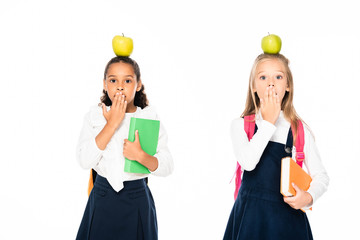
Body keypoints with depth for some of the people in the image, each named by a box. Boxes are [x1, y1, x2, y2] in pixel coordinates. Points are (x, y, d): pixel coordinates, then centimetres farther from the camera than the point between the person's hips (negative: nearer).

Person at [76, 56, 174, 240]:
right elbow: (84, 161, -14)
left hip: (137, 199, 0)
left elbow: (167, 167, -6)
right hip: (102, 199, 0)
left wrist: (141, 156, -25)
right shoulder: (95, 116, -1)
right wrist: (112, 123, -17)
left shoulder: (149, 118, -2)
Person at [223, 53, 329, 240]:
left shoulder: (299, 130, 0)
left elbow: (320, 176, 5)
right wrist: (268, 122, -14)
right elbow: (247, 162, -20)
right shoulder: (240, 125, -2)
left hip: (288, 217, 1)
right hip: (250, 216, -1)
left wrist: (309, 196, -15)